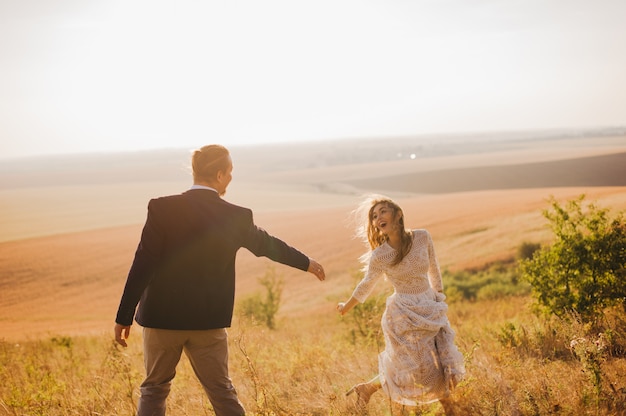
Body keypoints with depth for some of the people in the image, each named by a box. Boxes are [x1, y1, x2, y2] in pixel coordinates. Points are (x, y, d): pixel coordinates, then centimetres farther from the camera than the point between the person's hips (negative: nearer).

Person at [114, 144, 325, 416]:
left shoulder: (162, 209, -12)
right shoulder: (237, 217, -5)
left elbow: (142, 266, -13)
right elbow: (267, 244, 13)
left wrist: (124, 317, -4)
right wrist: (306, 263, 32)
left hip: (162, 316, -1)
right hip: (209, 321, 1)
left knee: (154, 389, 14)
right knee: (222, 392, 12)